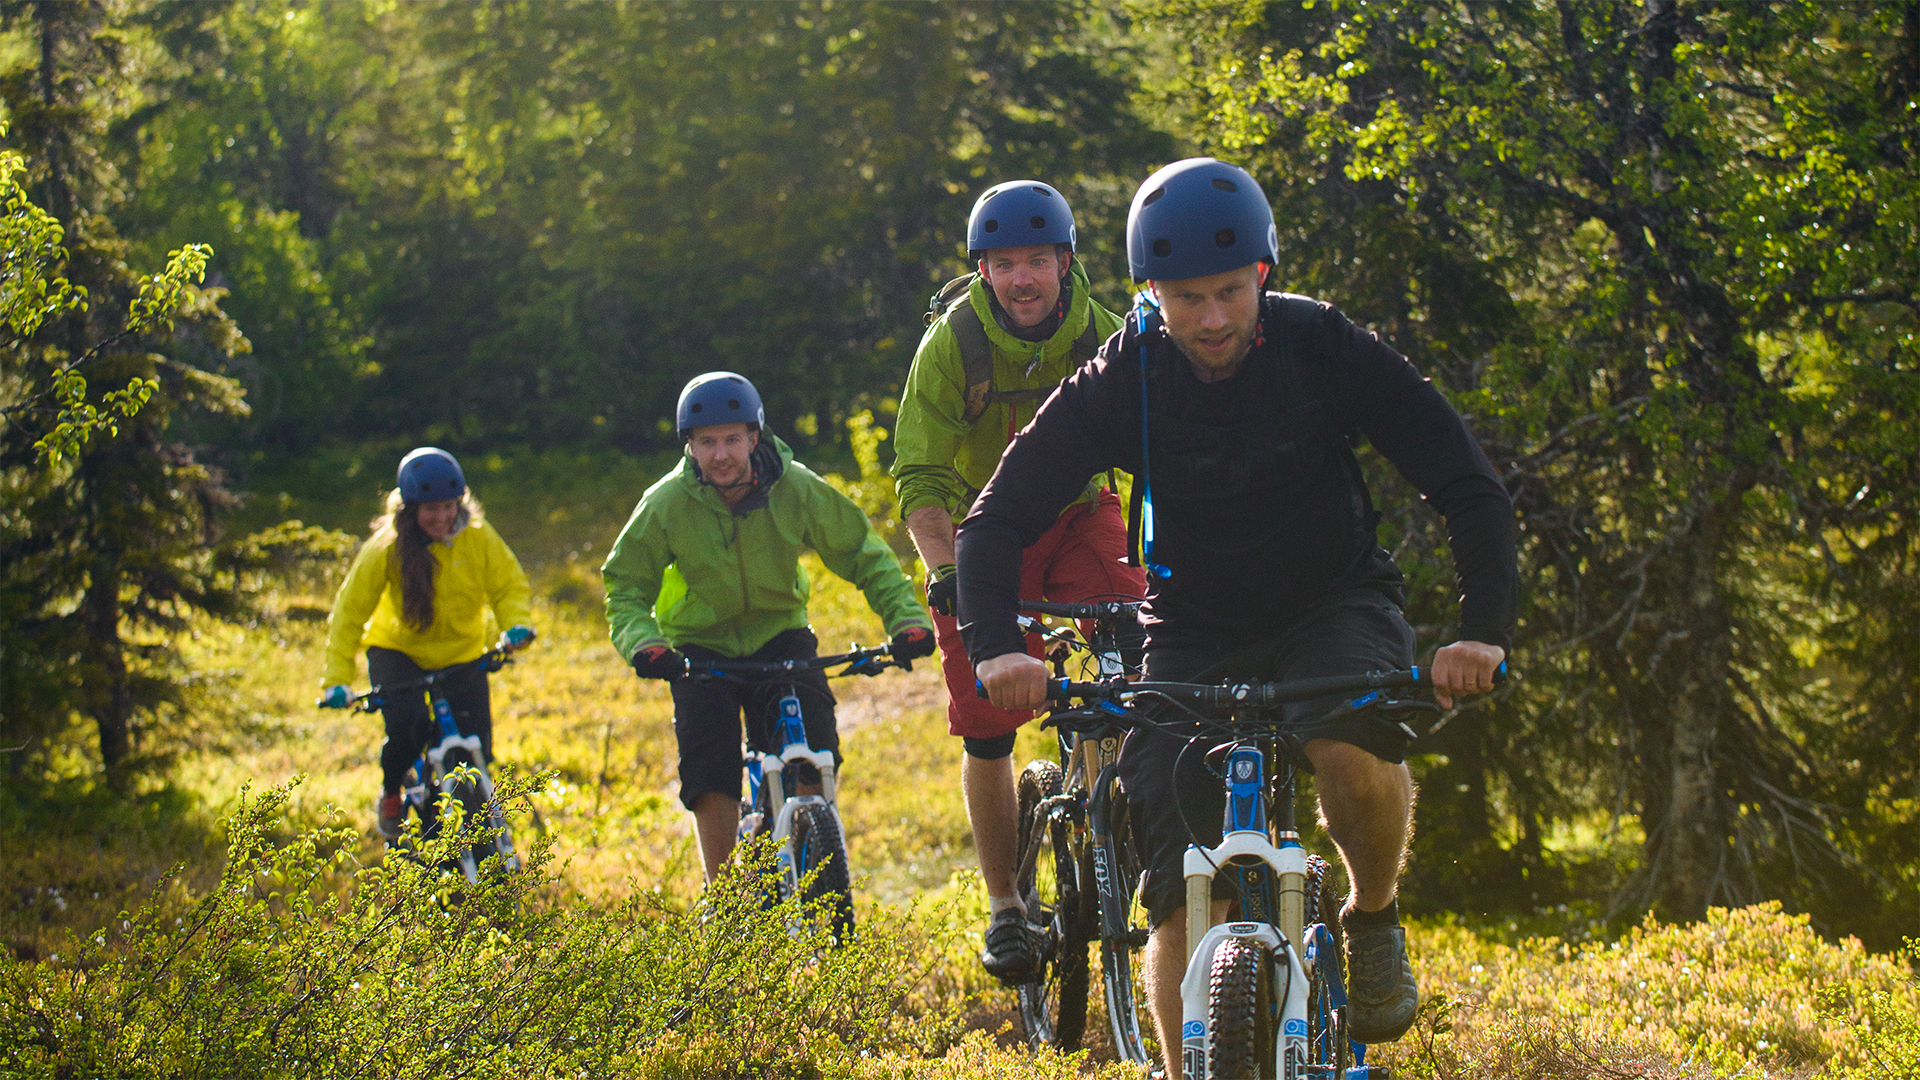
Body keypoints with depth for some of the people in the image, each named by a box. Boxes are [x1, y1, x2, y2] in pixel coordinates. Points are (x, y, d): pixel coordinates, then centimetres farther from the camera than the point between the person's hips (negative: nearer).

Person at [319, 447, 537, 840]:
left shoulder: (478, 539, -14)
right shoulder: (387, 548, -18)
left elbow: (510, 585, -8)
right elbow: (351, 609, -14)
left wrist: (518, 624, -32)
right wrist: (337, 679, -22)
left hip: (462, 656, 2)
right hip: (398, 651, -2)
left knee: (475, 750, -8)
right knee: (407, 724, -29)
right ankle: (390, 796, 3)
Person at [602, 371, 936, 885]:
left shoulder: (796, 489, -17)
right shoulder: (667, 503, -18)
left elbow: (863, 554, -7)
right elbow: (626, 586, -9)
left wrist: (905, 616, -22)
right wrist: (641, 641, -30)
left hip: (779, 635, 0)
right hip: (701, 646, 0)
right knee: (712, 783, -14)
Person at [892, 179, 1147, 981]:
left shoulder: (1103, 337, -16)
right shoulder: (952, 344, -19)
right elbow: (922, 477, -20)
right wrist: (943, 569, -36)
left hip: (1077, 516, 1)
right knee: (986, 731, -6)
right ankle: (1005, 907, 9)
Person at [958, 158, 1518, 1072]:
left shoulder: (1326, 349, -17)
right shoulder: (1120, 382, -15)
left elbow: (1469, 490, -18)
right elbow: (994, 523, -15)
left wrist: (1483, 633, -33)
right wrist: (995, 648, -34)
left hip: (1333, 606, -1)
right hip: (1195, 636, 1)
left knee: (1353, 750, -34)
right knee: (1183, 904, -14)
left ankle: (1375, 920, -5)